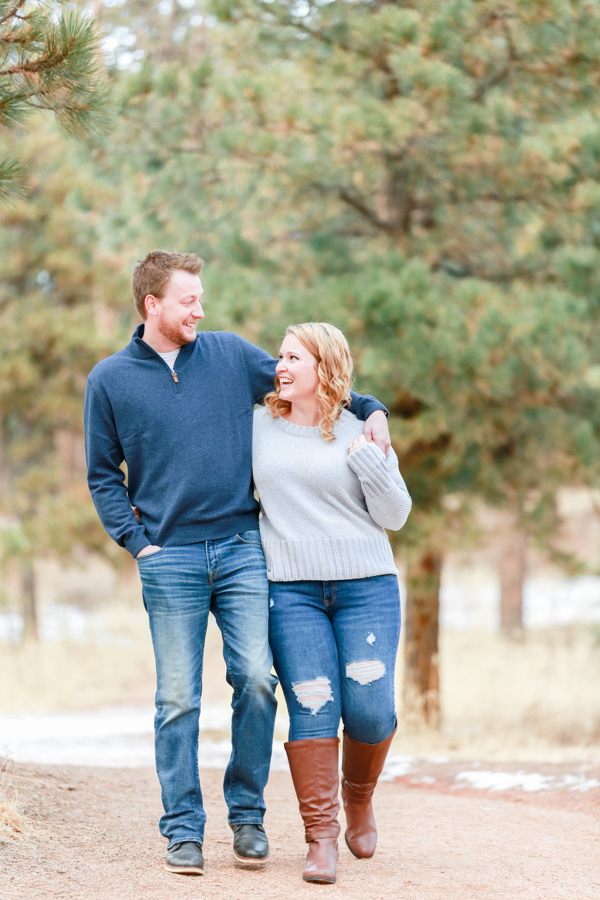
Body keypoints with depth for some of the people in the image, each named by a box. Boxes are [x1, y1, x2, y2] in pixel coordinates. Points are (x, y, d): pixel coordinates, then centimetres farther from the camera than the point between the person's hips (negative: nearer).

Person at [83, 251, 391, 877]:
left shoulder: (232, 354, 10)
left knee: (255, 679, -8)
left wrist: (370, 410, 8)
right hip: (169, 558, -1)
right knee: (178, 699, -1)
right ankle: (183, 830, 7)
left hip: (242, 548, 1)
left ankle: (247, 813, 8)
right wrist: (136, 541, -1)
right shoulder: (110, 380, 7)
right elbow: (103, 476, 10)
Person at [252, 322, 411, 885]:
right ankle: (321, 837, -4)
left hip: (366, 587, 0)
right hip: (291, 591, 1)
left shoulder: (363, 434, 6)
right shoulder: (259, 427, 10)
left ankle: (358, 797, 23)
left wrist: (369, 460, -9)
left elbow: (395, 515, 2)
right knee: (311, 708, -9)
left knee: (369, 708, -7)